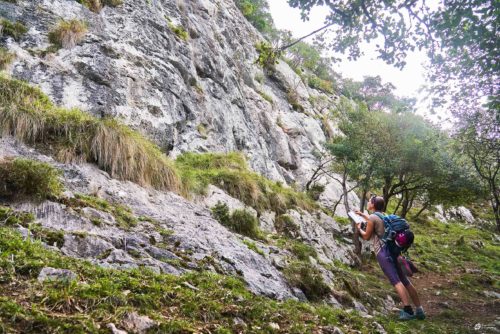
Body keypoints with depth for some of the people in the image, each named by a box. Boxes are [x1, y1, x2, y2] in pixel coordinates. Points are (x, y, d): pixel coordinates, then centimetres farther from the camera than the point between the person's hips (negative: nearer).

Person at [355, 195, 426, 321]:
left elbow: (366, 236, 0)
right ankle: (419, 310, 9)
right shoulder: (382, 216, 19)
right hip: (391, 250, 9)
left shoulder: (372, 217, -7)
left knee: (396, 281, -15)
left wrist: (359, 228, 18)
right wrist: (362, 214, 53)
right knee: (405, 280, 7)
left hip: (383, 252, -9)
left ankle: (408, 310, -23)